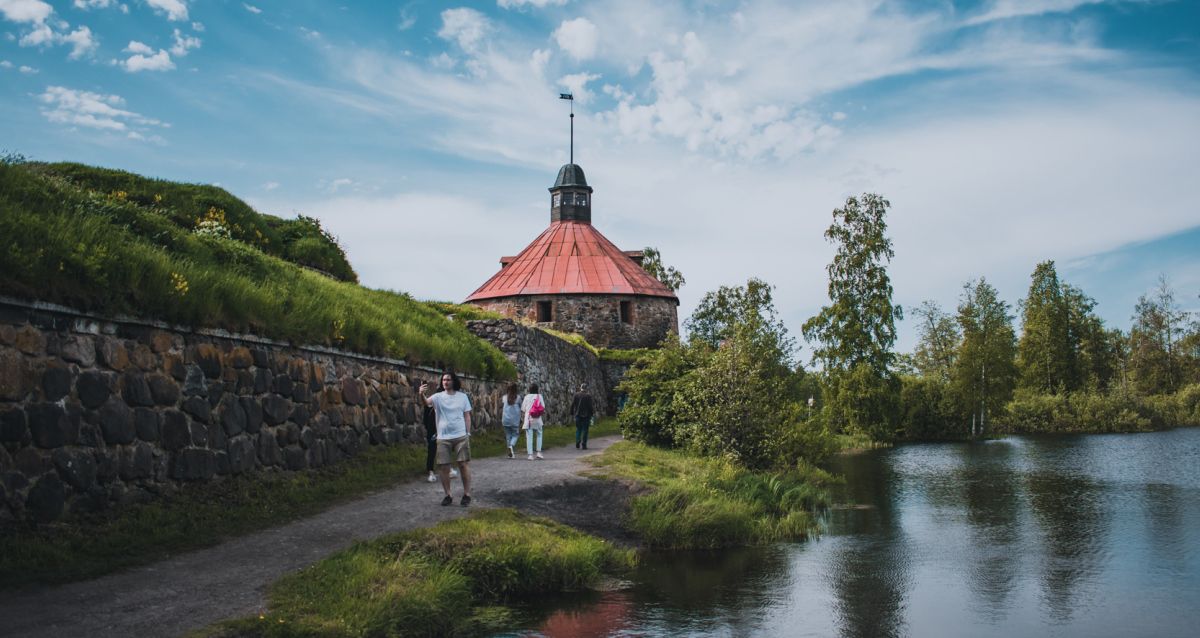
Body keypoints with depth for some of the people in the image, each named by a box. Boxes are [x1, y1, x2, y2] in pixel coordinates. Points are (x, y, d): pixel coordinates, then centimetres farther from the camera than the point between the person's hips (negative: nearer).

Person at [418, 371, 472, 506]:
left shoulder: (462, 396, 4)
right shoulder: (438, 397, 0)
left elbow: (467, 416, 7)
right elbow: (426, 402, -21)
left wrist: (468, 433, 2)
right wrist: (421, 394, -43)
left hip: (460, 436, 0)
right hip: (443, 438, 1)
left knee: (463, 464, 1)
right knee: (444, 467, 3)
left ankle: (467, 494, 10)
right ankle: (448, 495, 15)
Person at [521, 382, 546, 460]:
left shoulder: (526, 397, 2)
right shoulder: (539, 396, 0)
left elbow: (523, 409, 4)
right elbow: (543, 408, -1)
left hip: (528, 419, 0)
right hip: (537, 419, 0)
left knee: (529, 437, 1)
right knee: (539, 435, 16)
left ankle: (530, 454, -4)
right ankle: (539, 452, 7)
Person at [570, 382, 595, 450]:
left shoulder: (576, 395, -1)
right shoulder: (588, 396, -10)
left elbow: (572, 405, 0)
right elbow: (590, 406, -10)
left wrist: (572, 412, 9)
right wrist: (592, 412, 5)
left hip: (578, 415, 3)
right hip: (586, 415, -3)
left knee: (578, 430, 12)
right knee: (585, 430, 3)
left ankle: (577, 444, 2)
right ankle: (584, 445, 1)